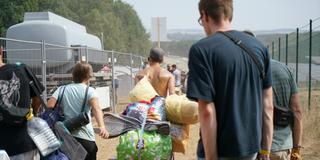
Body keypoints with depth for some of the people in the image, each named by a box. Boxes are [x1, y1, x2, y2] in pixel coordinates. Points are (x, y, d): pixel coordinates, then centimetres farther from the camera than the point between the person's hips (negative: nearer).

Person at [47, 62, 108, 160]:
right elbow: (96, 108, -22)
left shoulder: (62, 89, 7)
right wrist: (102, 126, -37)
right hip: (85, 138, -3)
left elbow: (50, 106, -7)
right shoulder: (89, 90, -4)